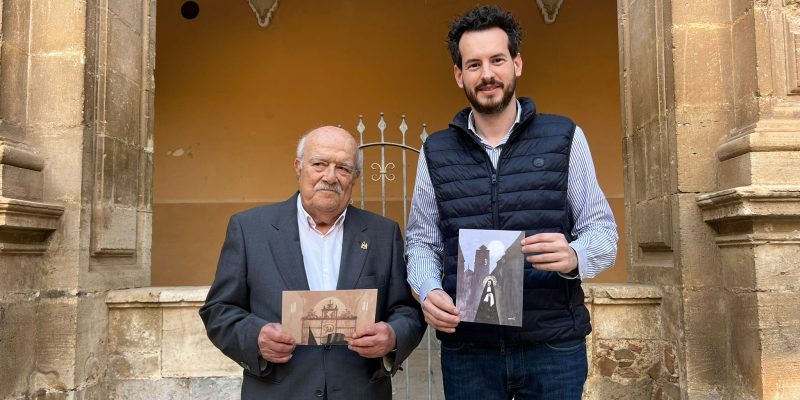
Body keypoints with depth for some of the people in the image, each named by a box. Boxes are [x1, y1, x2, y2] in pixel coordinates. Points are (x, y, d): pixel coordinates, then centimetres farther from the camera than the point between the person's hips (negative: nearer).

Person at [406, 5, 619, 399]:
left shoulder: (564, 137, 2)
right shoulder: (436, 151, 6)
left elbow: (602, 230, 2)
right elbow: (421, 241, 9)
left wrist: (573, 257, -20)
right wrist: (429, 291, -11)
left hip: (553, 346, -1)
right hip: (466, 348, 1)